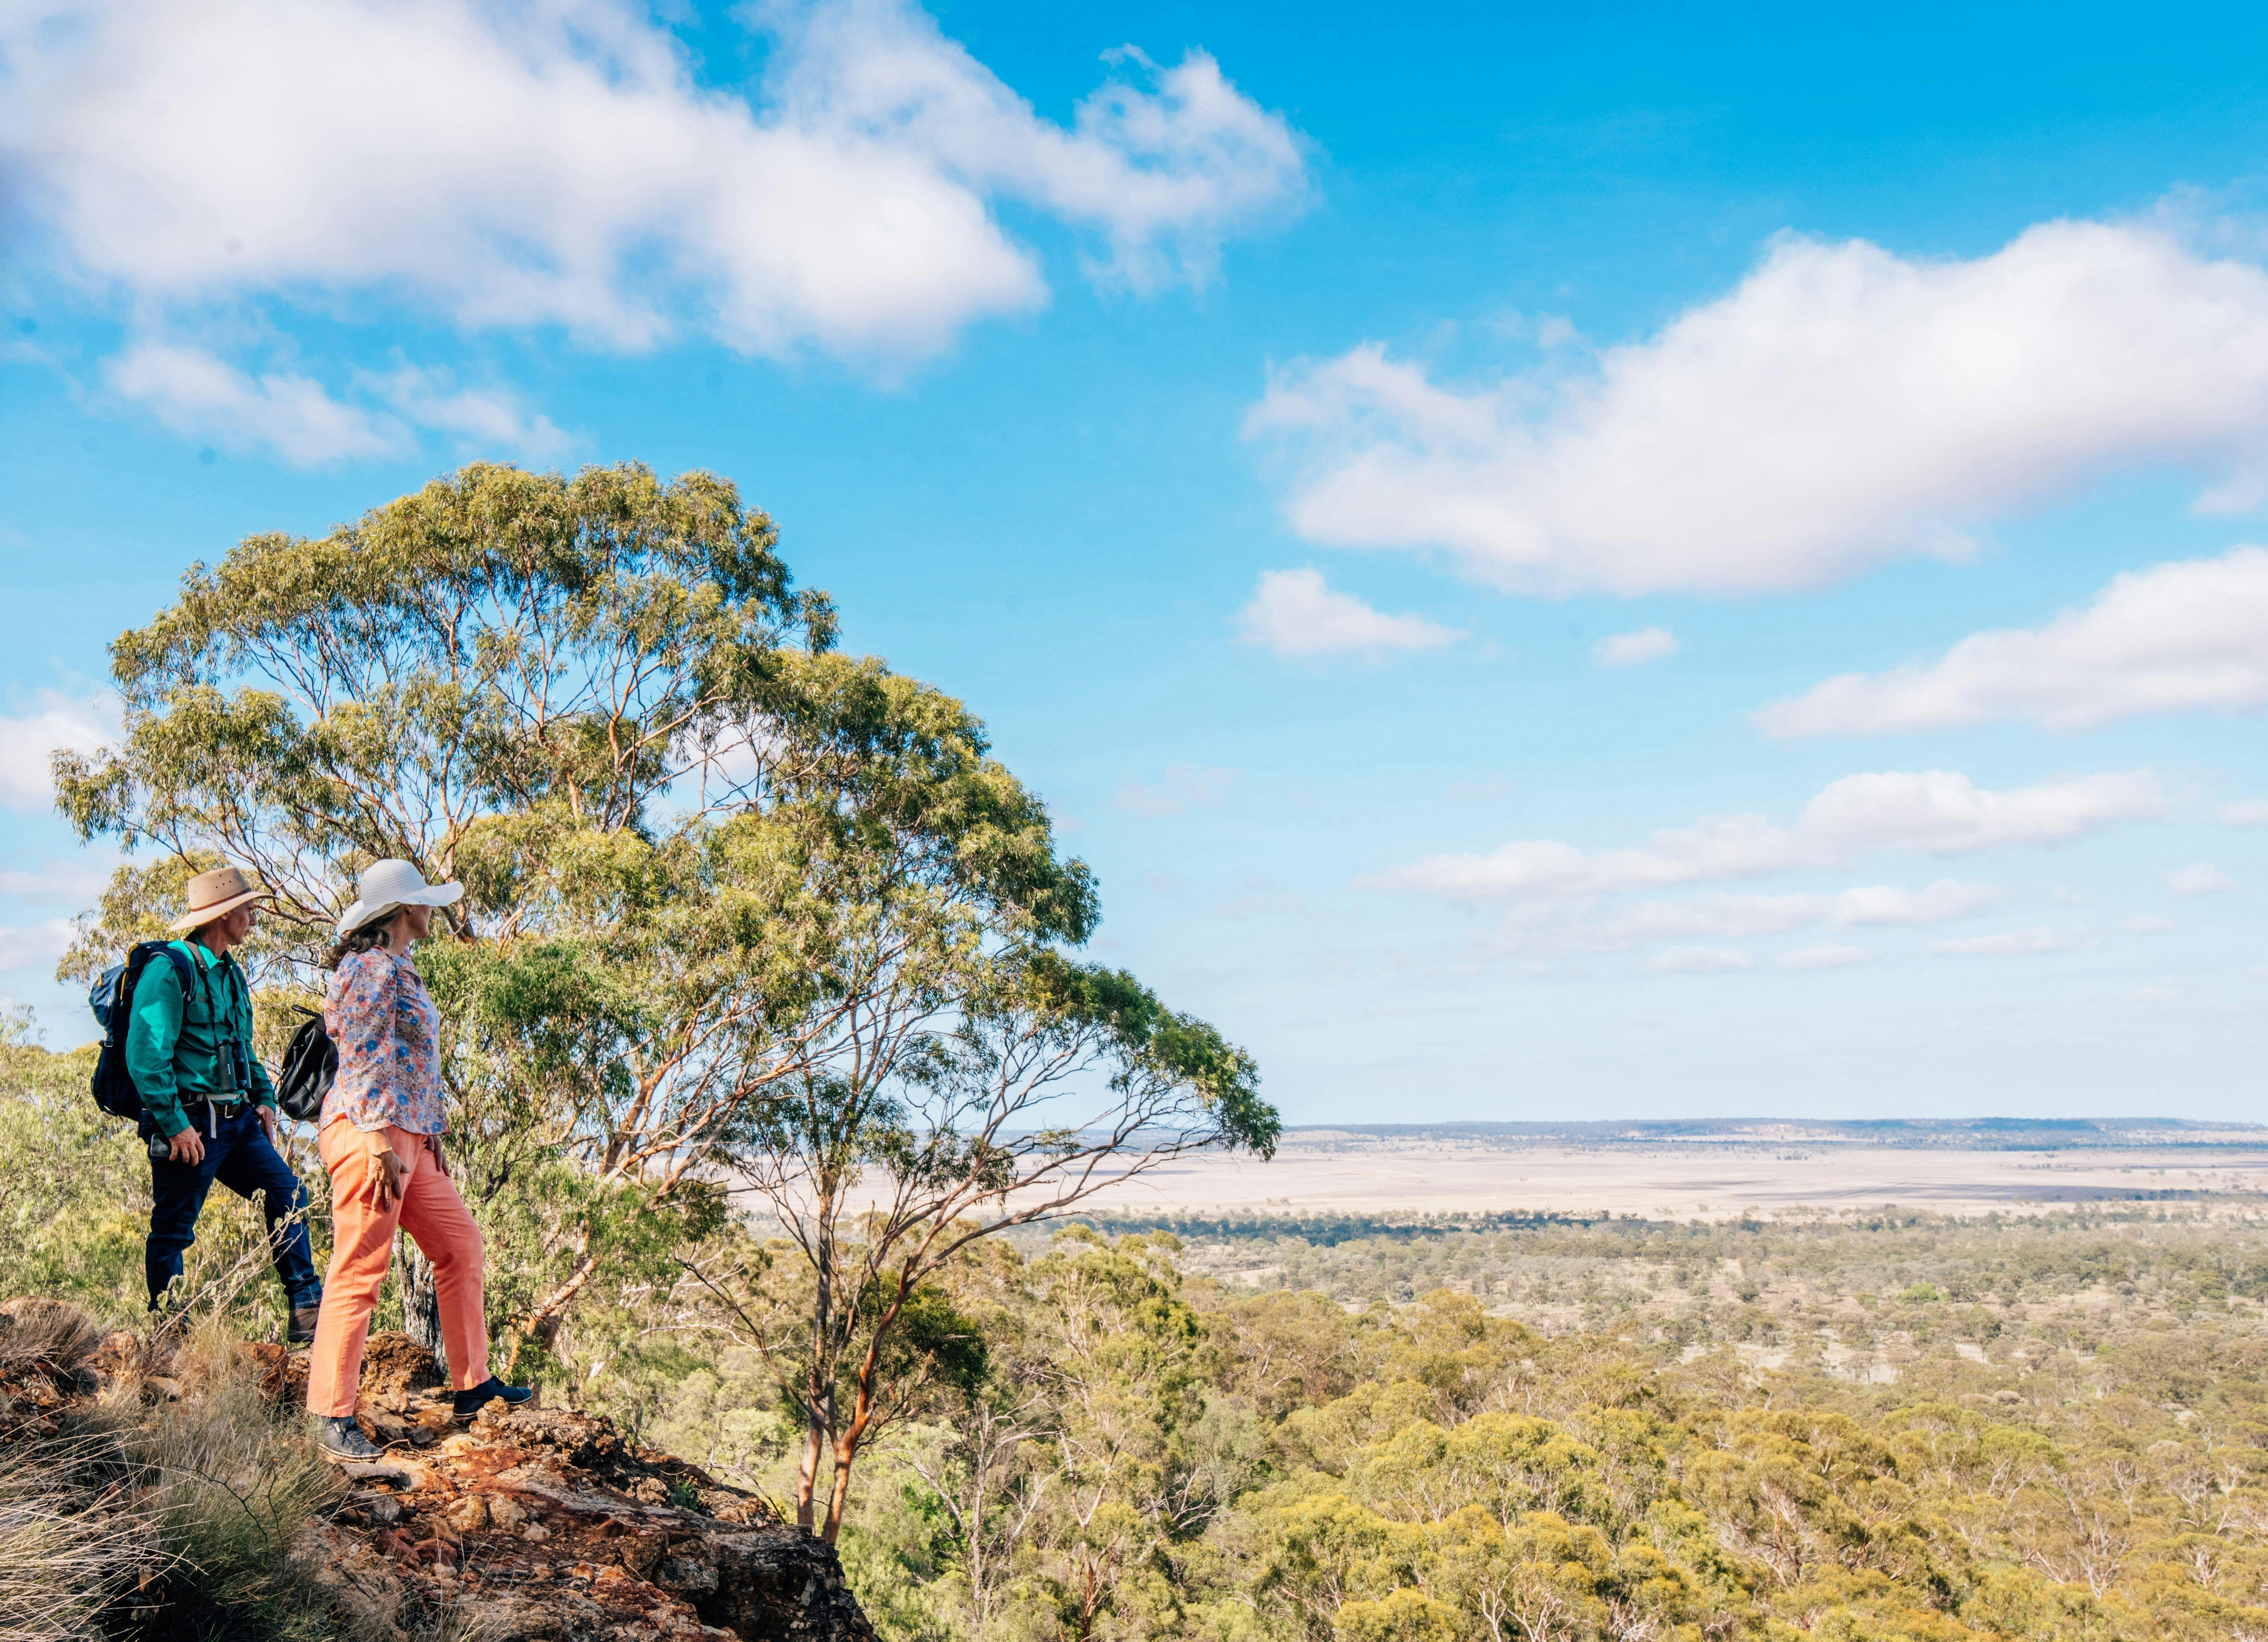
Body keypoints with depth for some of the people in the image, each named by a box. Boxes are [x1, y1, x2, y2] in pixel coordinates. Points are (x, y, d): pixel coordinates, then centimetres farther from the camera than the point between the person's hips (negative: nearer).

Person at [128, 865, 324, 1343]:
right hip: (191, 1124, -8)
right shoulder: (171, 969, -12)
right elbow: (146, 1055, -18)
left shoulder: (230, 973, 17)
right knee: (172, 1229, 1)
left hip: (237, 1121, 9)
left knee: (289, 1198, 1)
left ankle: (306, 1315, 3)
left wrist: (264, 1098, 13)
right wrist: (175, 1125, -21)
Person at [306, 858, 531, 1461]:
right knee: (360, 1269, -7)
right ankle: (331, 1415, -1)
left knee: (460, 1245, 13)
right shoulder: (372, 968, -11)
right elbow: (365, 1061, -18)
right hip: (369, 1134, -11)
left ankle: (472, 1383, 19)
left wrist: (432, 1137, 21)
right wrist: (381, 1144, -22)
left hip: (410, 1138, 11)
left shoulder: (399, 970, 20)